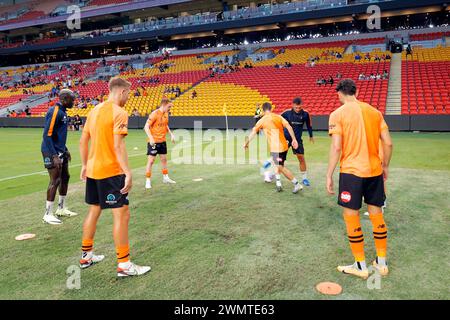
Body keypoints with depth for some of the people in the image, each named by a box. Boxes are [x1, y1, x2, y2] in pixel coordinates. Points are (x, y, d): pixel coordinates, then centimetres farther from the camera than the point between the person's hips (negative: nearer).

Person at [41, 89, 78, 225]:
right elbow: (47, 135, -21)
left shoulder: (62, 112, 13)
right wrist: (54, 156, -24)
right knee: (55, 181, -7)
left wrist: (65, 150, 22)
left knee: (65, 178, 15)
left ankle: (61, 209, 27)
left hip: (60, 151, 10)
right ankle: (48, 215, 2)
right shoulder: (54, 112, -16)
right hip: (52, 152, -10)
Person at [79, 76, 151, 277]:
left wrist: (85, 165, 22)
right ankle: (124, 265, 4)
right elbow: (118, 146, -22)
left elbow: (83, 141, 14)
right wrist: (128, 173, -21)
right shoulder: (119, 113, -14)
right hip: (110, 172, -9)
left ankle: (86, 256, 32)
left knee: (94, 211, 19)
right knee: (122, 214, -2)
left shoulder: (95, 110, 11)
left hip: (92, 170, 9)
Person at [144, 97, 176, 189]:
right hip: (153, 142, -7)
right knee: (151, 161, -3)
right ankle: (148, 181, 5)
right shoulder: (154, 114, -17)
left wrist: (171, 134, 11)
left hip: (162, 141, 7)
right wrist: (151, 138, -30)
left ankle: (165, 178, 30)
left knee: (164, 159, 16)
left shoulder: (166, 114, 6)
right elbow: (146, 127, -20)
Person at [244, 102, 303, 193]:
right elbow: (289, 127, -3)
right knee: (278, 165, 24)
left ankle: (297, 184, 0)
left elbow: (253, 132, -1)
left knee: (281, 168, 0)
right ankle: (278, 184, 22)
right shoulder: (278, 117, 8)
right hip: (284, 146, 6)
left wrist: (247, 143, 9)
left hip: (275, 148, -6)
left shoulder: (262, 120, -1)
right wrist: (294, 139, -3)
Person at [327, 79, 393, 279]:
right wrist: (385, 166, 18)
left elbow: (336, 147, -14)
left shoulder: (338, 114, -6)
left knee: (351, 217, 7)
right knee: (377, 215, 15)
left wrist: (329, 175, -8)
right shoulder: (374, 112, 7)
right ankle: (381, 263, 27)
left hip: (351, 172, -5)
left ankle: (361, 266, 16)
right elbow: (388, 143, 5)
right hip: (375, 171, 5)